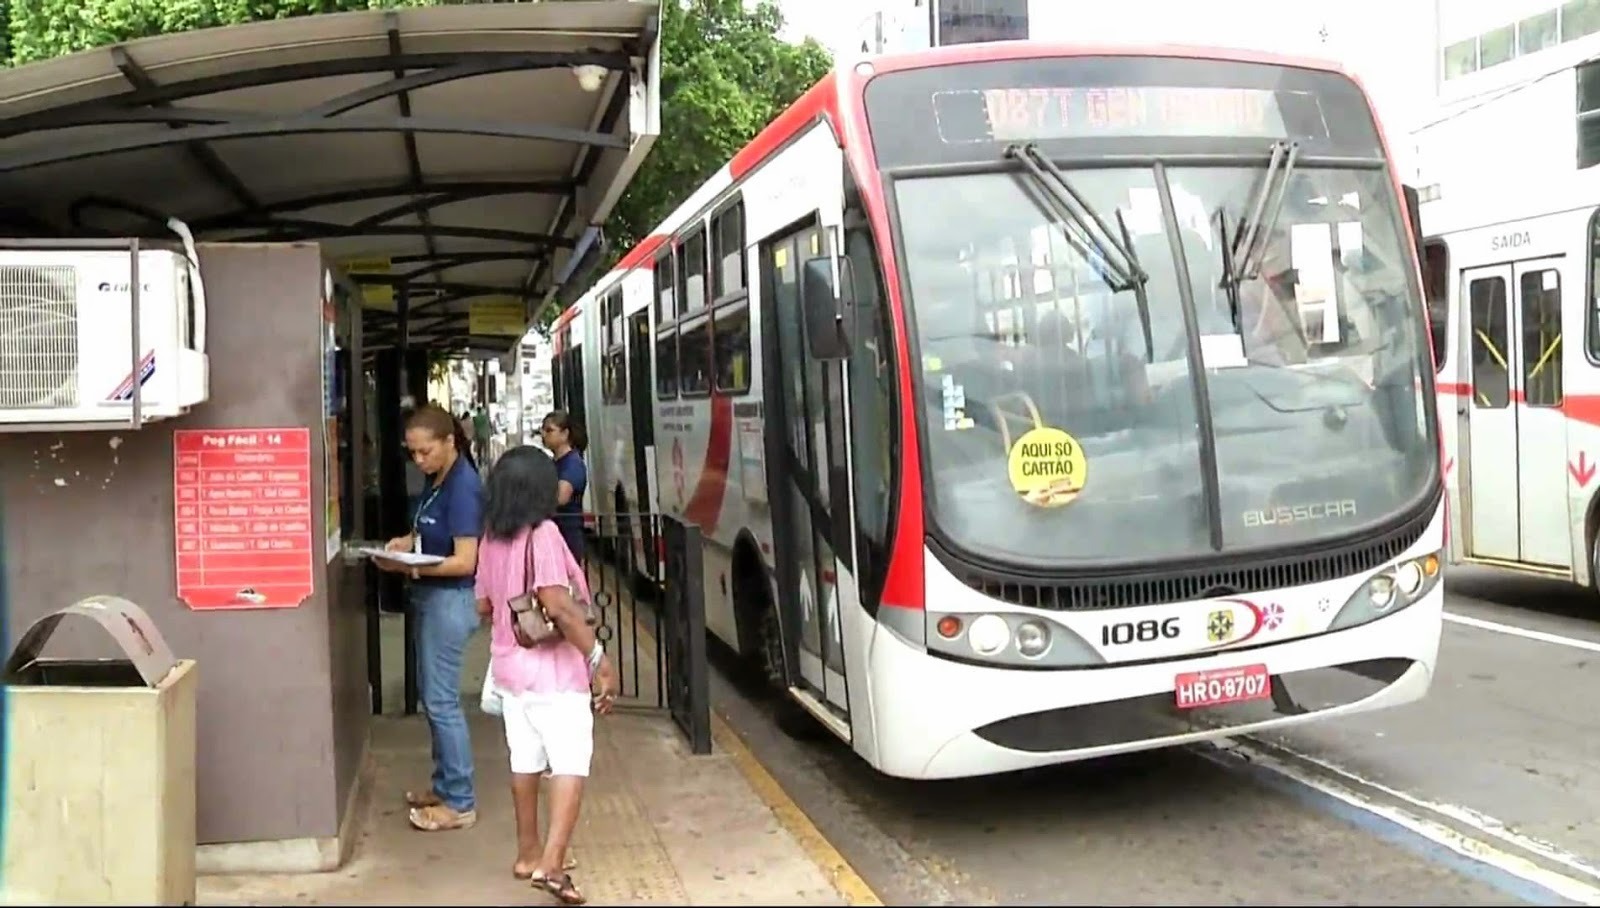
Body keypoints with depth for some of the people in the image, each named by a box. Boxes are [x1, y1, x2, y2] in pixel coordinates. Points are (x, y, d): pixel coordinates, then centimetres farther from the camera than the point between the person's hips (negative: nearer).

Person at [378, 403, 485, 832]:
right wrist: (405, 541, 0)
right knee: (433, 695, 16)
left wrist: (410, 567, -29)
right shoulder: (435, 480, 8)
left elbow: (464, 561, -22)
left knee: (441, 700, -4)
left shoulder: (463, 486, -19)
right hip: (430, 597, 9)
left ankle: (460, 803, 5)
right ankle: (445, 785, 28)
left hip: (450, 599, -9)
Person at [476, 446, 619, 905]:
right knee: (570, 765, -5)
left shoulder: (491, 538, 6)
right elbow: (558, 606, -24)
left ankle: (528, 853, 27)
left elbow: (483, 605, 14)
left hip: (510, 667, 7)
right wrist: (599, 658, -20)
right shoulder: (543, 534, -16)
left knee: (525, 762, 16)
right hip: (554, 670, -7)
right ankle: (551, 863, -13)